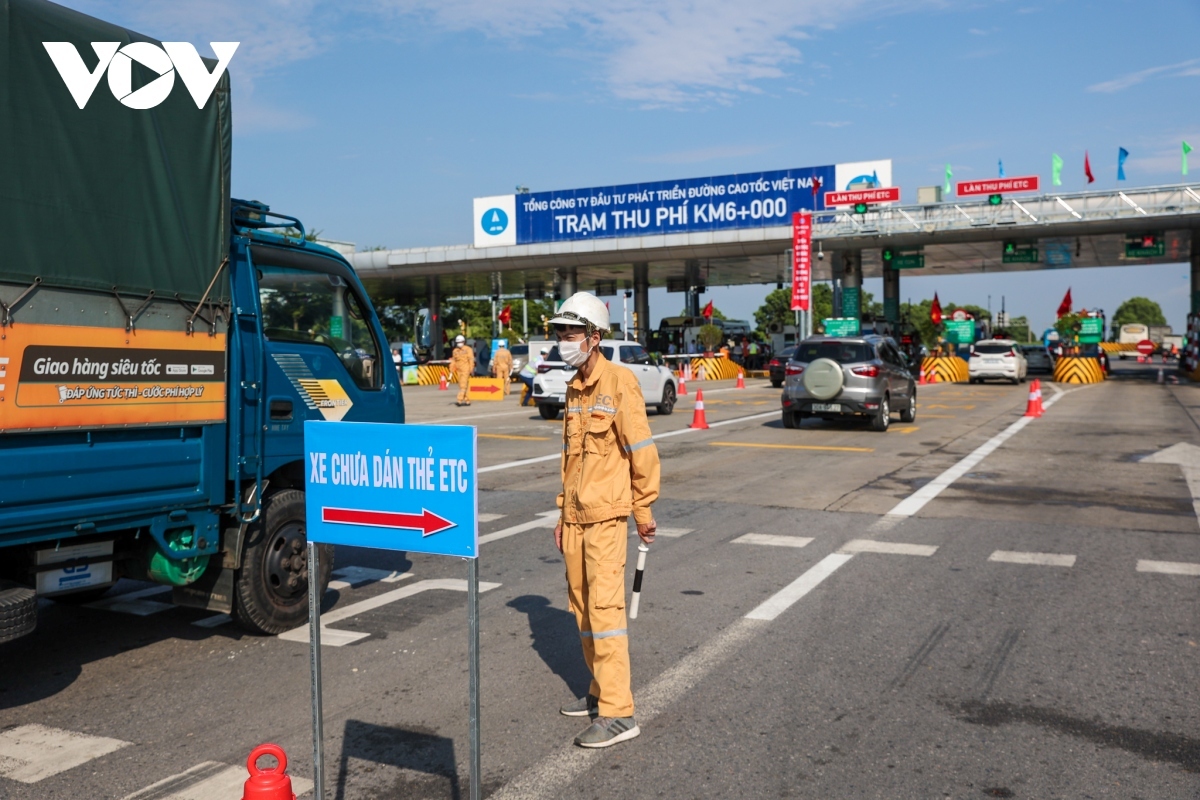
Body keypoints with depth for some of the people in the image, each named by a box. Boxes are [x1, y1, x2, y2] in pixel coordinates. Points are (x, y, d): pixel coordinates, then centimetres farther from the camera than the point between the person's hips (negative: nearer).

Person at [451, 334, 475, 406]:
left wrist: (471, 370, -14)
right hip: (459, 371, 6)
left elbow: (471, 360, -9)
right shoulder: (455, 351, 12)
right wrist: (451, 370, 8)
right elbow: (453, 361, 14)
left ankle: (459, 400, -19)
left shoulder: (468, 349, -4)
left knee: (463, 385, -12)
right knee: (464, 386, 8)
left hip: (466, 370, -6)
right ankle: (467, 400, 14)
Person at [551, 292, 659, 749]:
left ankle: (618, 713, -3)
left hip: (607, 517, -8)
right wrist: (564, 515, 18)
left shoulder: (618, 382, -12)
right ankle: (600, 692, 25)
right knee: (582, 608, 13)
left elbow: (642, 450, -12)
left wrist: (644, 511, -9)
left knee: (604, 608, -9)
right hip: (576, 517, 8)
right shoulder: (574, 388, 13)